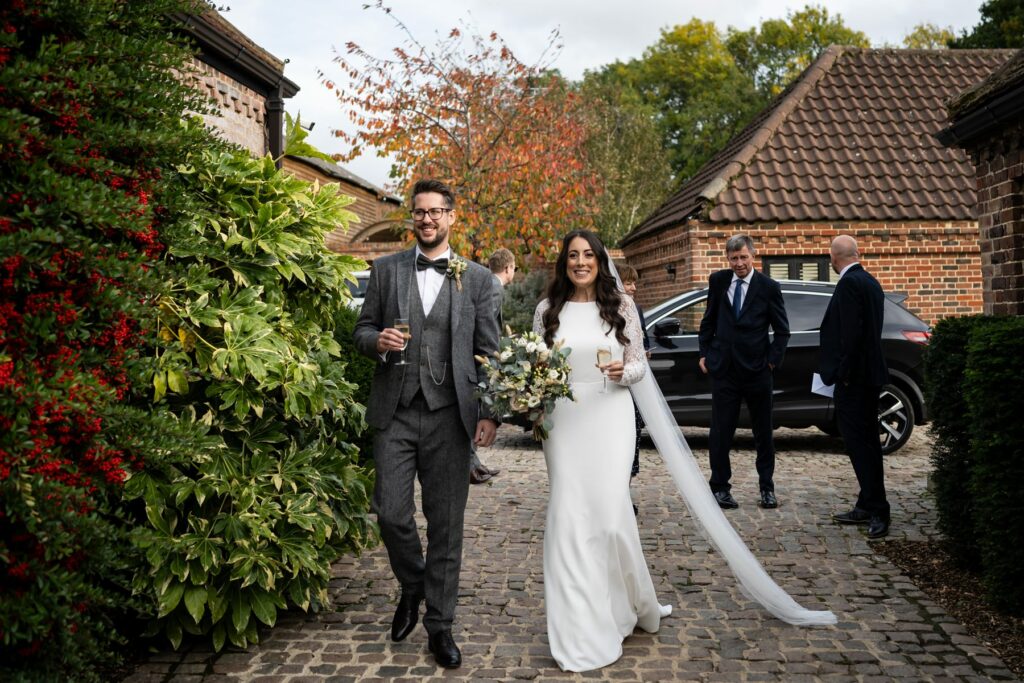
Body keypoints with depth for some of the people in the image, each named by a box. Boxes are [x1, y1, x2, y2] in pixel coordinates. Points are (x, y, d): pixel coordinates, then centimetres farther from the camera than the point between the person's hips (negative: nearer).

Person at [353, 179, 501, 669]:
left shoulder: (477, 279, 7)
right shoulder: (386, 270, 10)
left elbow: (489, 352, 5)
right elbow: (363, 330, 13)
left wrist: (490, 413, -5)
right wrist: (377, 341, -11)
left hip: (450, 416, -1)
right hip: (395, 412, 1)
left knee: (446, 526, 4)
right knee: (391, 513, -2)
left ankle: (439, 625, 18)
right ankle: (412, 585, 30)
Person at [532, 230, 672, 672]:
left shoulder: (620, 306, 3)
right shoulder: (548, 309, 5)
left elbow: (639, 363, 6)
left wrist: (623, 371, -15)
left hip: (609, 416, -1)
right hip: (563, 420, 1)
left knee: (610, 513, -8)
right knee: (568, 518, 1)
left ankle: (629, 606, 23)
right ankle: (582, 634, 14)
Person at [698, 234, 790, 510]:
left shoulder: (768, 287, -3)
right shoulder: (718, 281, 4)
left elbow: (782, 330, 3)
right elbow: (709, 320, 13)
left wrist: (773, 360, -4)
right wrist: (704, 353, 8)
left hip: (757, 371, -1)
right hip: (724, 370, 1)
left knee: (763, 432, 9)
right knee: (720, 432, 3)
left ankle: (767, 488, 21)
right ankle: (720, 487, 14)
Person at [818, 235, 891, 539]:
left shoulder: (850, 283, -16)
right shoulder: (869, 282, 14)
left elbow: (850, 332, -22)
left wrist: (843, 374, -17)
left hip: (853, 379, -10)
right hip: (869, 374, 10)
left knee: (859, 443, -6)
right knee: (865, 442, 14)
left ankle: (877, 512, -3)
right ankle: (867, 508, 22)